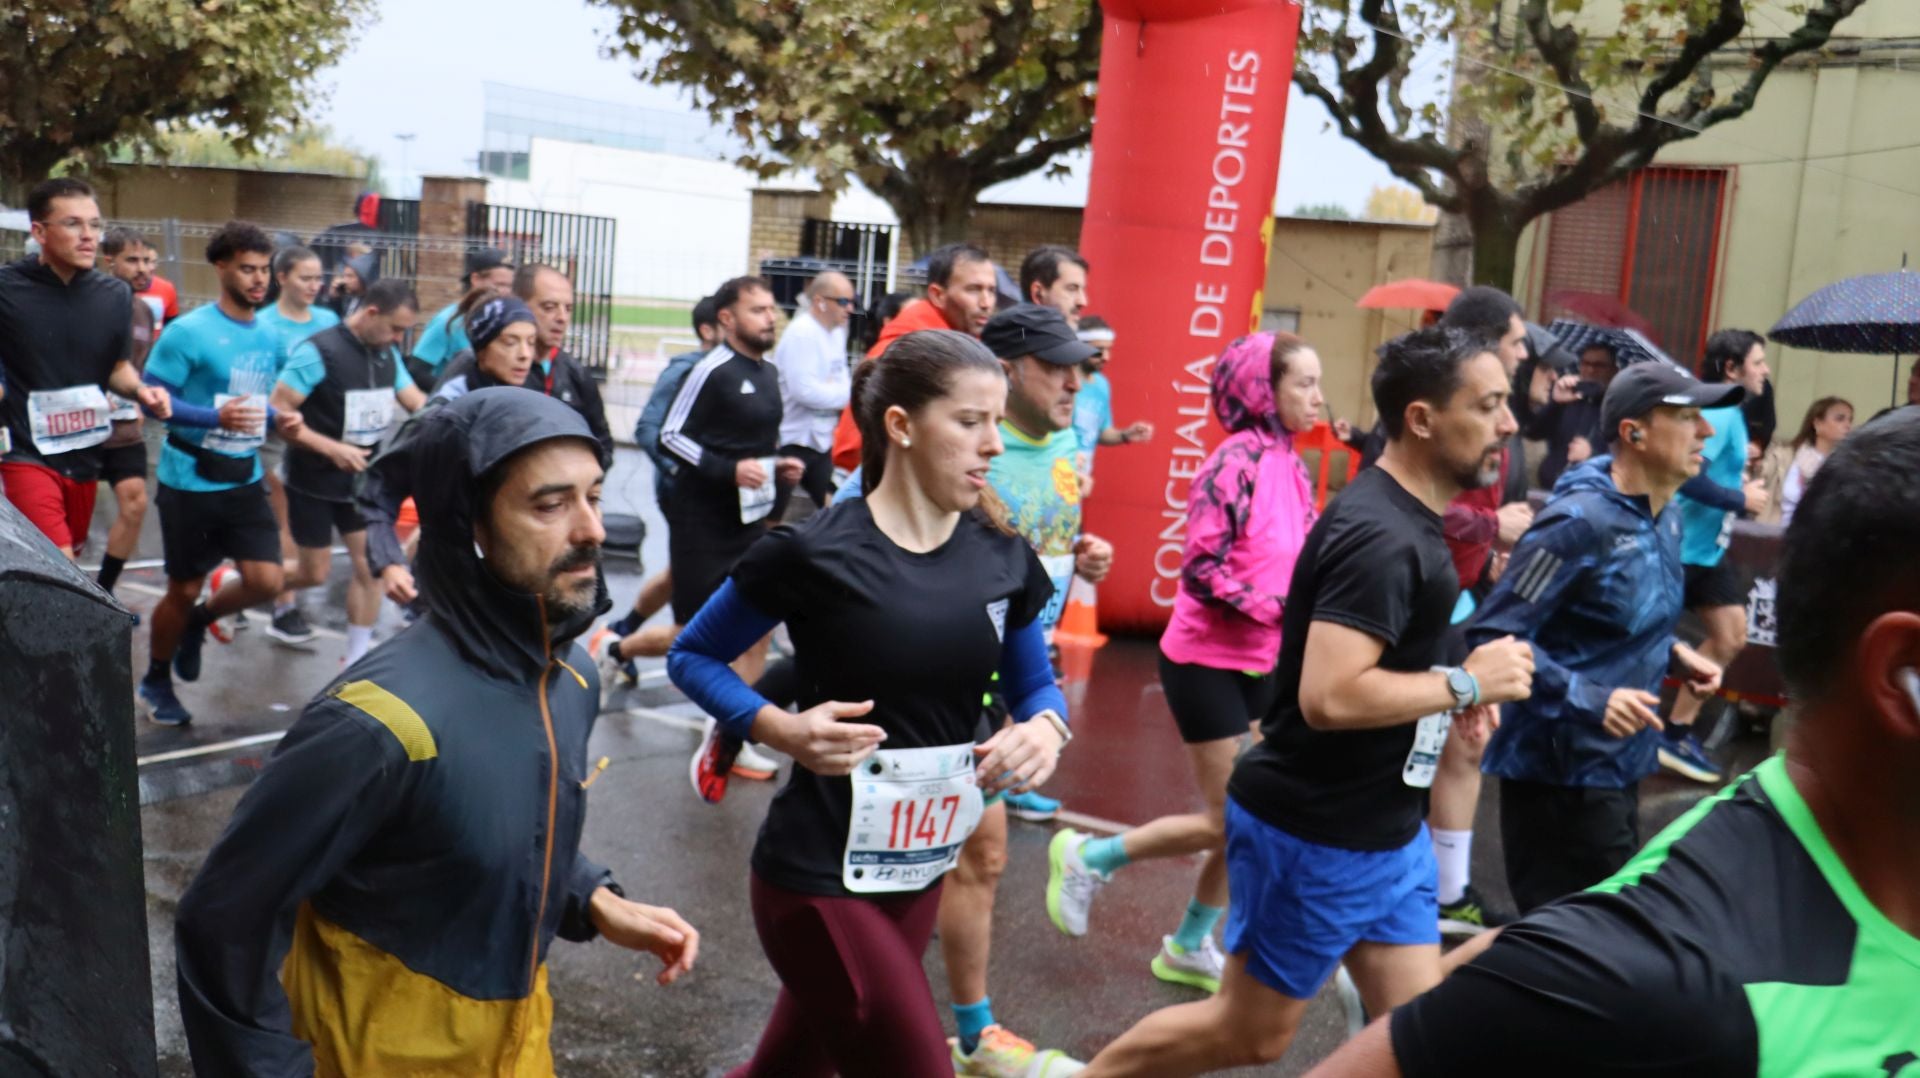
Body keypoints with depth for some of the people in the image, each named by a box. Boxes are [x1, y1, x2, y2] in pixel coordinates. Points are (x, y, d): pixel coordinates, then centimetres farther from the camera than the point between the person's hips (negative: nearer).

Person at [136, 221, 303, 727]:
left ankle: (199, 621, 27)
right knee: (184, 589, 7)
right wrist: (216, 416, -29)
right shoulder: (188, 331, -14)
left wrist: (280, 421, -3)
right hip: (190, 481, -5)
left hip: (245, 479, 5)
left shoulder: (270, 338, 6)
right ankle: (155, 682, 31)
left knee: (267, 581, -5)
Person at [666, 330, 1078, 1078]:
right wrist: (781, 728, -21)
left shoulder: (1002, 558, -2)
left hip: (921, 871, 6)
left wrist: (1046, 727, -11)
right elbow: (692, 657, -4)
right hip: (819, 875, -6)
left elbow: (1035, 683, 12)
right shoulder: (814, 552, -16)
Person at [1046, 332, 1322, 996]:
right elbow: (1202, 572, -23)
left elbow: (1305, 561, 11)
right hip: (1206, 662, -8)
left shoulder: (1292, 467, 5)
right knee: (1229, 823, -1)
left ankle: (1190, 948, 28)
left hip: (1261, 664, 8)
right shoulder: (1236, 462, -19)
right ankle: (1089, 858, 17)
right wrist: (1281, 609, -24)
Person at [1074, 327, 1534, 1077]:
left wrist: (1447, 696, 6)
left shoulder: (1406, 520, 8)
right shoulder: (1380, 535, -24)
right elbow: (1329, 696, -32)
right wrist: (1467, 685, -21)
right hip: (1312, 837, -9)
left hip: (1384, 832, 9)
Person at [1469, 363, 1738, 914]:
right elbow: (1492, 633, -24)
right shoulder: (1580, 521, -22)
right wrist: (1588, 699, -29)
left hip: (1619, 763, 9)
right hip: (1562, 770, -9)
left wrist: (1672, 653, 4)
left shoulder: (1665, 516, 6)